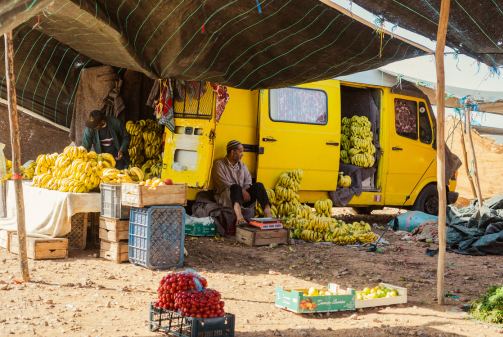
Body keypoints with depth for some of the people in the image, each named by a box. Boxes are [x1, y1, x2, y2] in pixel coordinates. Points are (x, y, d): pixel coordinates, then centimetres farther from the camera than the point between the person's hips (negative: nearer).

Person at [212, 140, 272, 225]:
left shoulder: (242, 165, 21)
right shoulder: (219, 164, 1)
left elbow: (248, 181, 8)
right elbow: (224, 183, -12)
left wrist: (243, 190, -16)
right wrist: (242, 191, -21)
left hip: (241, 196, 6)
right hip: (225, 198, -5)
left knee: (258, 186, -16)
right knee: (236, 187, -36)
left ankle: (267, 212, -37)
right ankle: (238, 215, -62)